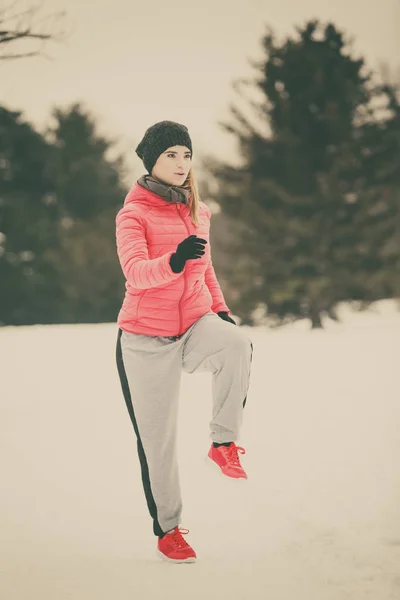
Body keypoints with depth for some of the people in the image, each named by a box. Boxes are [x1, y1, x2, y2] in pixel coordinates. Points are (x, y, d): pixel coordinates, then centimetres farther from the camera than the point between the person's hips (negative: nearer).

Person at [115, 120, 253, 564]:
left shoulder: (198, 211, 9)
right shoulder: (133, 214, -9)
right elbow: (135, 273, -26)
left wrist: (220, 309, 7)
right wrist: (173, 262, -46)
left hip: (194, 323, 3)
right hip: (146, 337, -3)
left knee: (237, 346, -33)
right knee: (157, 438, 3)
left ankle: (223, 443, -20)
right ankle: (166, 530, 19)